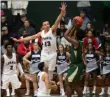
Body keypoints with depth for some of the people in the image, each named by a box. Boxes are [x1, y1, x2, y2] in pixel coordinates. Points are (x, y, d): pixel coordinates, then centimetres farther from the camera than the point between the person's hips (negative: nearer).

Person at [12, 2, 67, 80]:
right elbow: (31, 37, 9)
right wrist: (19, 40, 7)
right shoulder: (41, 33, 6)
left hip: (52, 53, -3)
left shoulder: (52, 30, -7)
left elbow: (57, 21, -22)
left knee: (50, 70, 5)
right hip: (44, 53, 4)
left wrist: (62, 12, -39)